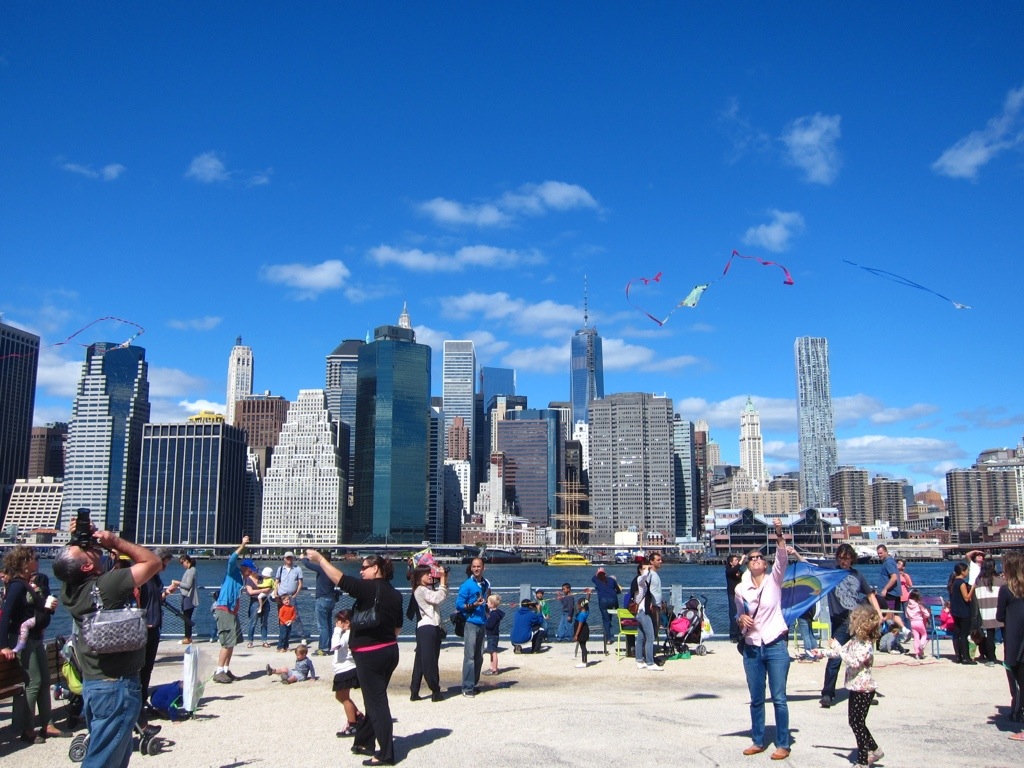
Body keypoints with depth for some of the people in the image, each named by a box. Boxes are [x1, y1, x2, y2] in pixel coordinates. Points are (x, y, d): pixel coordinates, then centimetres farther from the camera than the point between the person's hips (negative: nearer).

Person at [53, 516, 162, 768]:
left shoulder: (70, 588, -1)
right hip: (117, 686, -8)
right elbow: (153, 561, -16)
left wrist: (81, 537, 3)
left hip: (91, 683, 8)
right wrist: (116, 541, -12)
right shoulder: (108, 585, -24)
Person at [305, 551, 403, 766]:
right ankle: (363, 742, 33)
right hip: (390, 651, 8)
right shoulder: (394, 594, 8)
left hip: (370, 654, -8)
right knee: (375, 699, 19)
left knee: (376, 702, -2)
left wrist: (320, 559, -8)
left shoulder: (370, 587, -16)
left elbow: (341, 580, -17)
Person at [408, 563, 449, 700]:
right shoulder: (420, 590, -10)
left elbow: (444, 596, 20)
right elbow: (438, 598, -21)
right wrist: (442, 579, -16)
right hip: (426, 628, -10)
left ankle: (414, 692, 11)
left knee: (421, 662, 9)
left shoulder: (430, 589, 20)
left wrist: (445, 580, 9)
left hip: (434, 628, 10)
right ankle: (435, 691, 1)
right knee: (428, 661, -3)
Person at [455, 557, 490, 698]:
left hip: (481, 624, 6)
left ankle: (474, 684, 19)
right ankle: (467, 688, -3)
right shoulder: (467, 585, -8)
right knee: (469, 657, -7)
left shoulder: (486, 584, 10)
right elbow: (459, 605, -9)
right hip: (471, 624, -6)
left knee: (479, 657, 9)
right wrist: (474, 604, -20)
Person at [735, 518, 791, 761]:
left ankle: (783, 744, 10)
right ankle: (758, 741, 24)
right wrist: (741, 620, -6)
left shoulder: (774, 580, -2)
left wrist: (779, 534, -35)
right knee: (756, 699, 11)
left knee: (779, 698, -1)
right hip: (751, 648, 3)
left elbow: (782, 559, -20)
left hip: (775, 646, -3)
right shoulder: (741, 589, 5)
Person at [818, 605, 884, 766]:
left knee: (857, 723, -2)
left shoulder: (866, 645, -22)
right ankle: (873, 750, 28)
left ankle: (863, 760, 8)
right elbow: (843, 652, 19)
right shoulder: (855, 640, 6)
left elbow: (854, 662, -30)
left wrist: (838, 648, -28)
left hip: (863, 689, -9)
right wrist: (823, 653, 16)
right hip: (856, 688, 9)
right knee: (855, 722, 17)